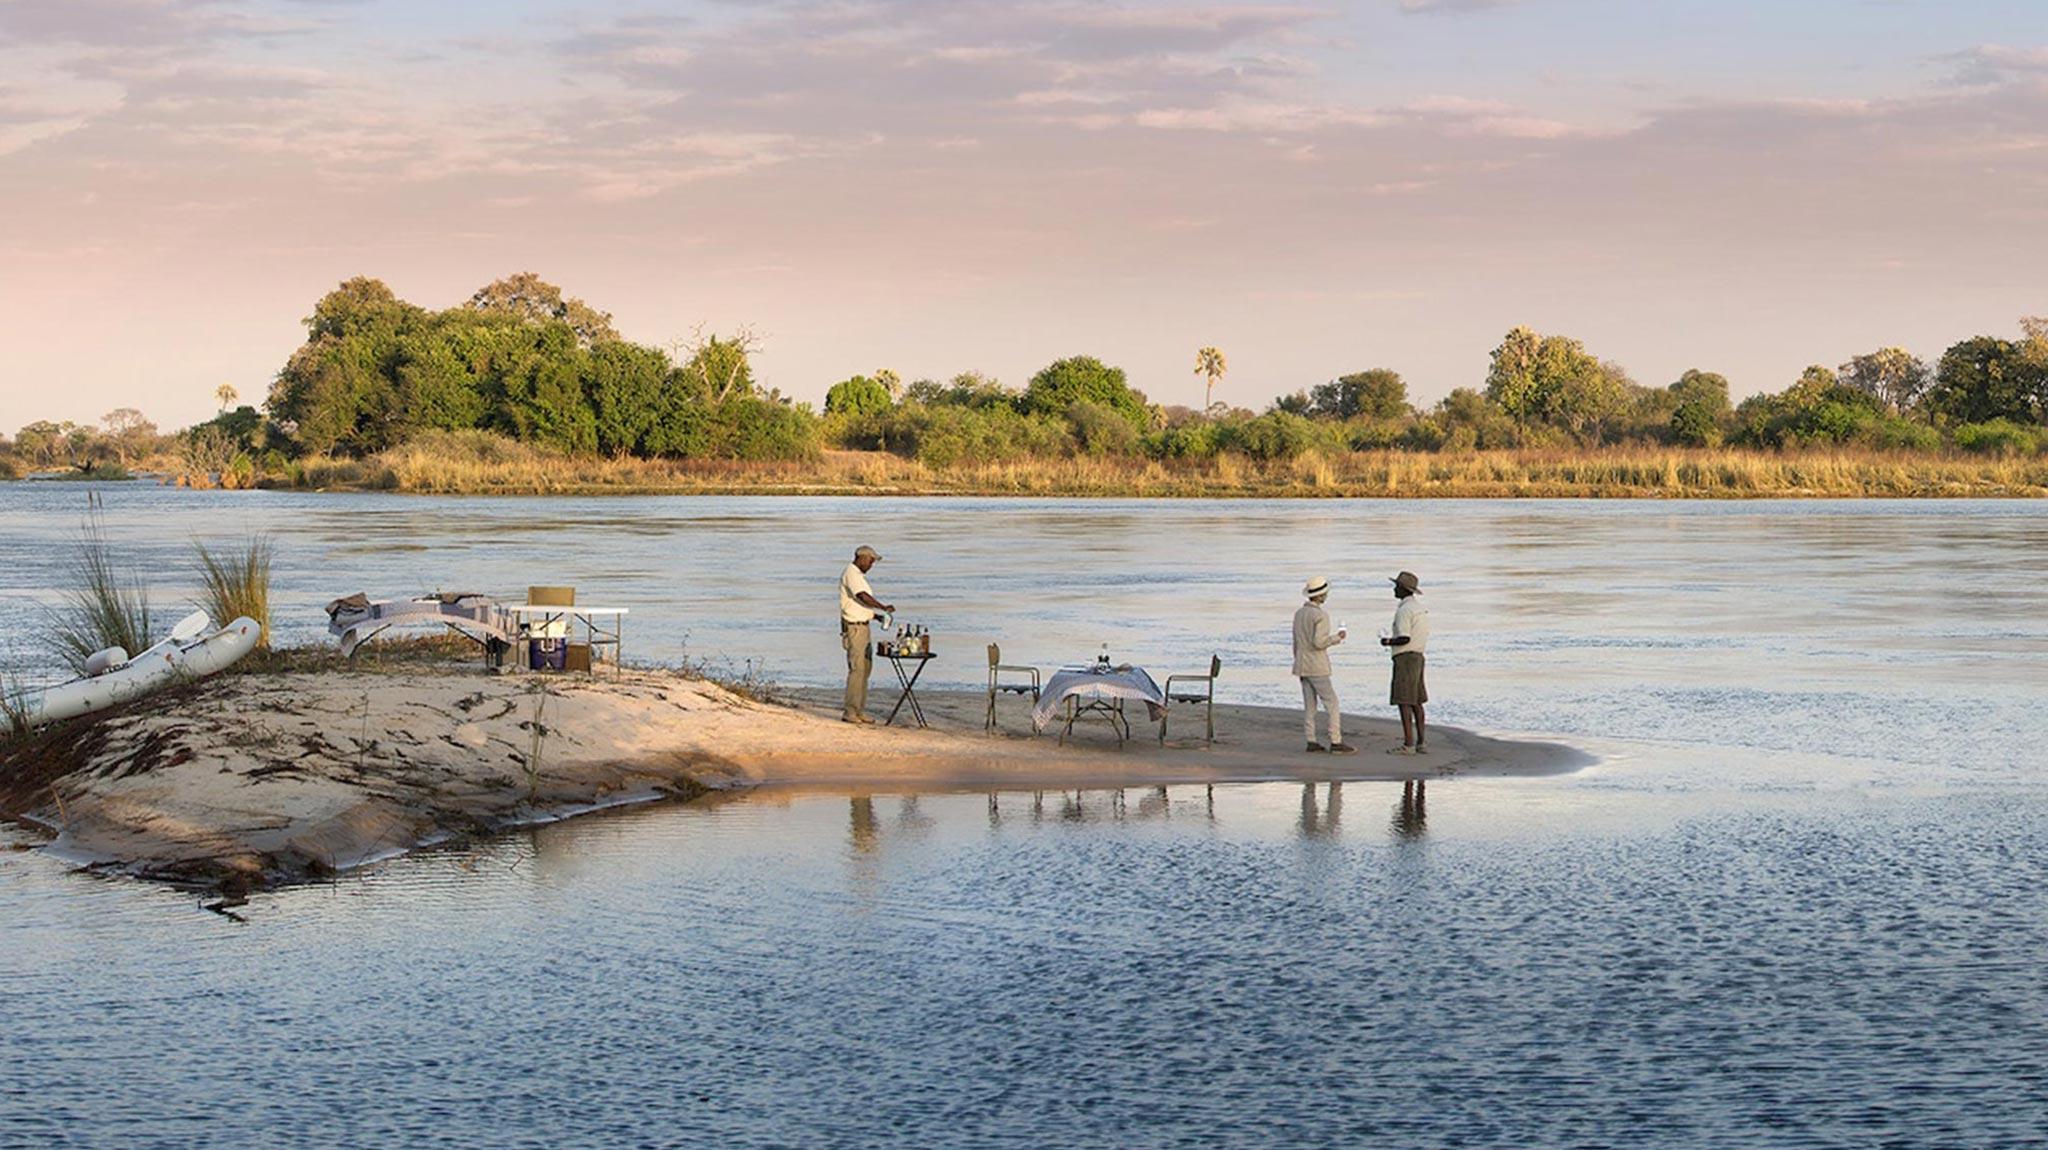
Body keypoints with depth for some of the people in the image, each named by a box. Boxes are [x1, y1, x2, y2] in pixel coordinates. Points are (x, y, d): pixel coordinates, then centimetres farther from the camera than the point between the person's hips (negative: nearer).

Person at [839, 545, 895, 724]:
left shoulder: (859, 575, 19)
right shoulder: (851, 574, -13)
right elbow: (863, 597, -26)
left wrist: (876, 615, 14)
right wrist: (883, 607, -28)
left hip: (863, 627, 11)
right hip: (854, 627, -11)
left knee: (865, 669, 11)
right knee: (856, 669, -11)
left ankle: (859, 710, 15)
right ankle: (849, 711, -9)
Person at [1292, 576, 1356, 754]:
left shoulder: (1299, 614, 10)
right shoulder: (1321, 615, -15)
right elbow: (1319, 642, -23)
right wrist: (1336, 638, -7)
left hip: (1303, 666, 8)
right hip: (1318, 667, -8)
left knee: (1309, 706, 8)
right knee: (1332, 704, -4)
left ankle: (1311, 742, 5)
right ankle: (1336, 742, -7)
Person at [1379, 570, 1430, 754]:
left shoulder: (1404, 610, -16)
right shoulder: (1421, 608, 14)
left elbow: (1405, 638, -23)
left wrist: (1389, 642, -7)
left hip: (1405, 657, -10)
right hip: (1418, 656, 10)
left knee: (1404, 702, -7)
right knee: (1416, 702, 13)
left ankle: (1408, 744, -9)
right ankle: (1421, 743, 14)